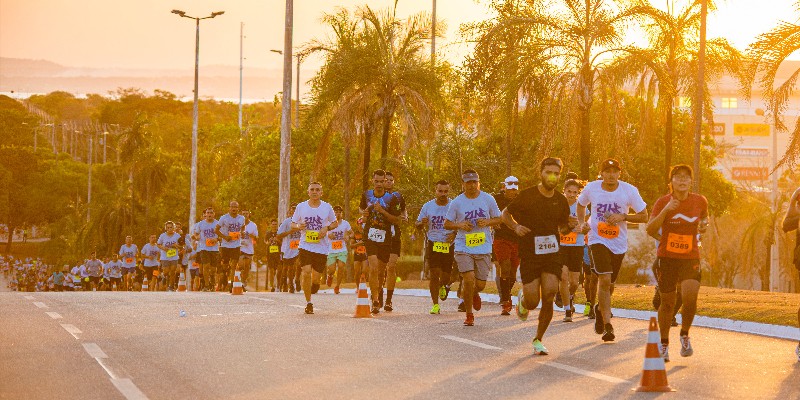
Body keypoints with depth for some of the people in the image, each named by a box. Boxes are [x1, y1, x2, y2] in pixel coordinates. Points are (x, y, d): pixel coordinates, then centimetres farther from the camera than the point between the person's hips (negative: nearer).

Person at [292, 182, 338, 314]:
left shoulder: (327, 207, 2)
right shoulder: (301, 207, 3)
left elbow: (335, 223, 14)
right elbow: (292, 224, 12)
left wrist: (327, 228, -7)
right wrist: (298, 226, -12)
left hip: (321, 247, 1)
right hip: (305, 245, -1)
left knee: (315, 278, 3)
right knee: (306, 272, -17)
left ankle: (315, 284, 42)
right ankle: (308, 303, -5)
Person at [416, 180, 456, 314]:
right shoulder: (428, 206, 5)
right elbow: (418, 225, 12)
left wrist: (455, 233, -12)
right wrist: (422, 223, -12)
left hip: (449, 246, 0)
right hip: (433, 244, 0)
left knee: (446, 276, 1)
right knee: (435, 274, -10)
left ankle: (443, 286, 40)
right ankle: (435, 305, -1)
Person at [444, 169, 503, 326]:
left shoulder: (488, 199, 4)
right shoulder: (456, 202, 1)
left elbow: (498, 219, 13)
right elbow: (446, 224, 6)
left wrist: (487, 222, -8)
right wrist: (459, 225, -13)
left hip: (484, 249, 1)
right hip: (463, 248, -1)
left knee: (480, 284, 1)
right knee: (469, 279, -16)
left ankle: (475, 294, 41)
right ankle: (469, 315, 3)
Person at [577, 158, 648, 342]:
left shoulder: (629, 190, -8)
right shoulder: (591, 188, -5)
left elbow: (644, 216, -4)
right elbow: (580, 204, 17)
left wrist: (623, 217, -19)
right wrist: (582, 222, 0)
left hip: (619, 243, 2)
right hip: (597, 240, -2)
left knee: (609, 284, 15)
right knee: (604, 280, -20)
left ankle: (600, 309, 48)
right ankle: (607, 325, -19)